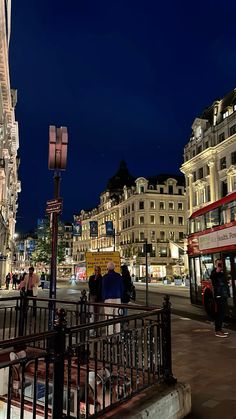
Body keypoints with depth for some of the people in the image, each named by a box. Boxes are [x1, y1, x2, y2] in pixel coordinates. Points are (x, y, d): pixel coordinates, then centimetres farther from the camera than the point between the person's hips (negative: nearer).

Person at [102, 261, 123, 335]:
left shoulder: (105, 277, -7)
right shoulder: (119, 276, 7)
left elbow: (103, 289, -6)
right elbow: (122, 288, 12)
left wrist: (103, 299, 1)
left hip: (109, 299, -5)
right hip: (118, 298, 5)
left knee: (109, 318, -2)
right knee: (117, 317, 10)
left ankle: (110, 334, -2)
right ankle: (118, 333, 13)